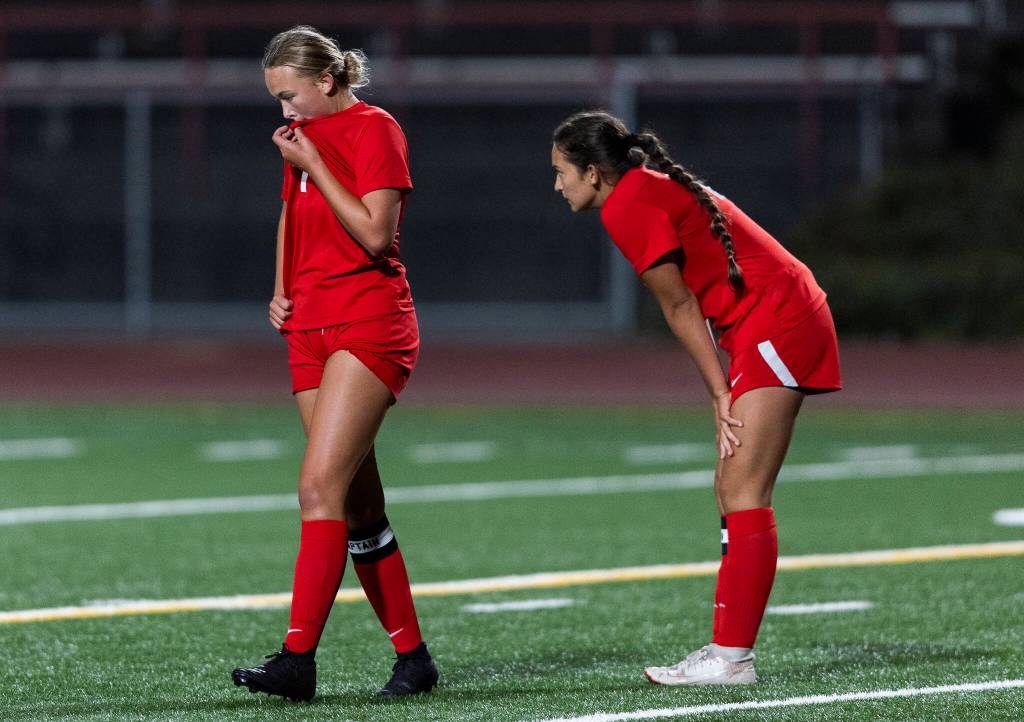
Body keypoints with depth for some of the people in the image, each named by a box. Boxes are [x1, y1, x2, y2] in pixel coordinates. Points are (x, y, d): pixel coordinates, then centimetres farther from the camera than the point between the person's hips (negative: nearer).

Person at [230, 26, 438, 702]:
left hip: (370, 323, -8)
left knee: (321, 486, -18)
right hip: (311, 329, 8)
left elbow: (375, 234, -17)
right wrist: (282, 287, 16)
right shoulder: (302, 134, 16)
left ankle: (298, 658, -23)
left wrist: (312, 164, -15)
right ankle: (412, 657, 12)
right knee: (358, 505, 6)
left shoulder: (375, 129, -8)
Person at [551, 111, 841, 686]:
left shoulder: (626, 207, -11)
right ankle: (728, 649, 9)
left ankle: (733, 657, -14)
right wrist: (727, 400, 9)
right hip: (781, 323, 10)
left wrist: (722, 396, -5)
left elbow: (680, 307, -9)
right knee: (733, 490, 9)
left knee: (743, 493, -12)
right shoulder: (656, 187, 18)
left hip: (775, 324, -10)